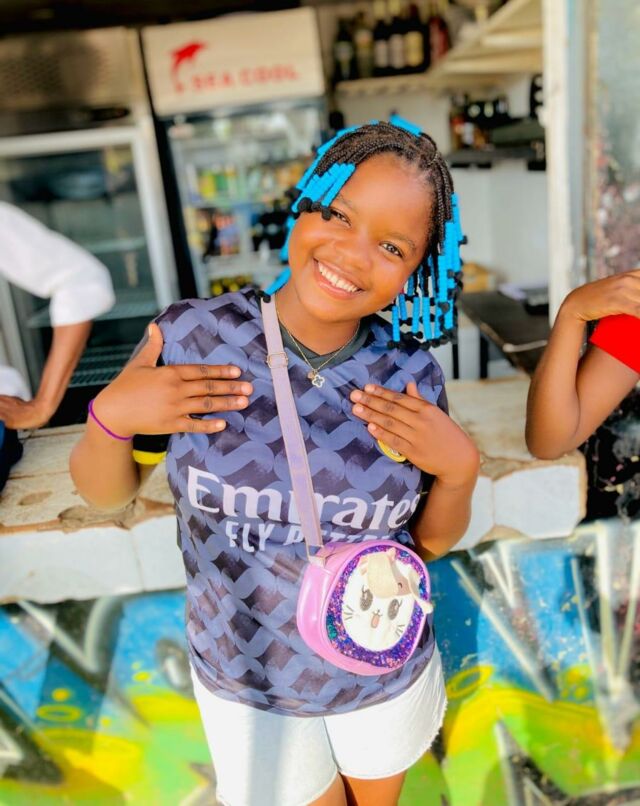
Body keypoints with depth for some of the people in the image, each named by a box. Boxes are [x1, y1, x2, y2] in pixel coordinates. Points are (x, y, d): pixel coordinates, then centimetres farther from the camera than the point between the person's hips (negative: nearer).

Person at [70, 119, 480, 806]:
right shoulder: (190, 337, -21)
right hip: (245, 680, -1)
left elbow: (432, 541, -4)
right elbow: (104, 493, -7)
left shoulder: (411, 377, -17)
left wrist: (460, 467, -22)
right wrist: (110, 416, -26)